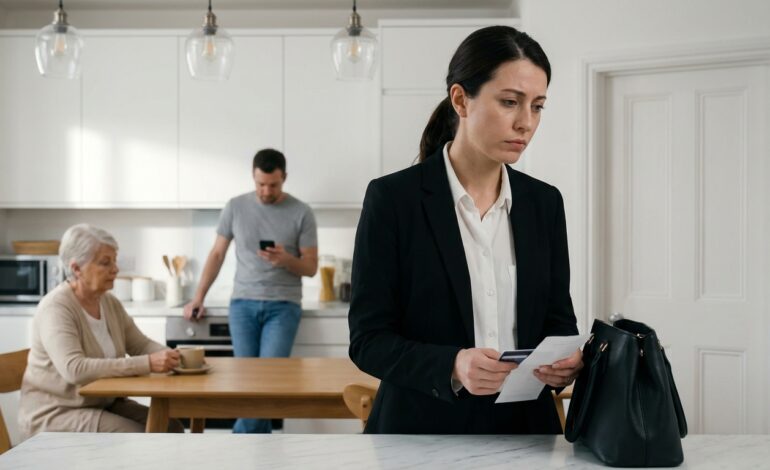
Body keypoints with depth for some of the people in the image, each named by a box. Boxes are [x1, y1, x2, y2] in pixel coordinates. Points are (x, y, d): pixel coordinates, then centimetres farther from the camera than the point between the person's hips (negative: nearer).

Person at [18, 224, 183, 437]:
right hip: (55, 413, -8)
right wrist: (147, 364, -38)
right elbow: (74, 369, -33)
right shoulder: (55, 308, -20)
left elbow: (141, 344, 10)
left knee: (172, 429, -9)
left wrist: (168, 356, -15)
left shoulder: (109, 303, 5)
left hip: (104, 403, 8)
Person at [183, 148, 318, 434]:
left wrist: (287, 260, -20)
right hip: (243, 304, 2)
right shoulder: (236, 207, 5)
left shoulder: (301, 213, -1)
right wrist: (198, 297, 7)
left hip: (283, 306, -2)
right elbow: (217, 254, 12)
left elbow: (311, 267, 1)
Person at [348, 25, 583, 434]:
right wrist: (452, 366, -24)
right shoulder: (393, 198, -7)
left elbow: (558, 318, 10)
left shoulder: (544, 203, 6)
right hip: (423, 431, -4)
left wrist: (567, 359, -12)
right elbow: (368, 339, -8)